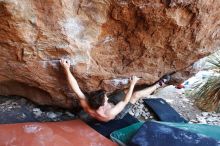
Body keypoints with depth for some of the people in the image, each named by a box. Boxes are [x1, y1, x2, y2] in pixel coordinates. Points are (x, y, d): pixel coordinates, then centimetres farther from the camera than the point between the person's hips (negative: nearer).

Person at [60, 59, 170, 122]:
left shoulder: (86, 107, -39)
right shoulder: (110, 114, -48)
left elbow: (76, 89, -39)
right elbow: (125, 101, -38)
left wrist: (66, 68, -42)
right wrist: (132, 84, -29)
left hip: (110, 105, 5)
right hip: (117, 115, -5)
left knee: (125, 91, 14)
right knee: (136, 94, -8)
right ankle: (158, 85, 15)